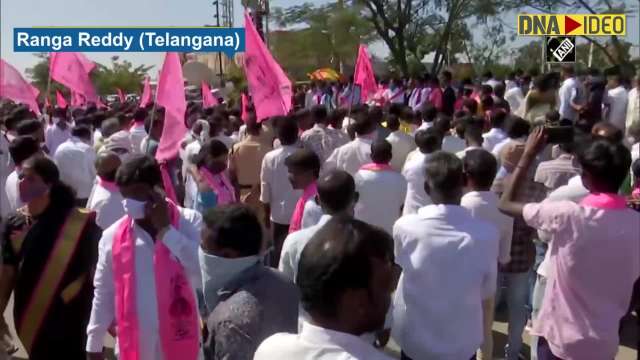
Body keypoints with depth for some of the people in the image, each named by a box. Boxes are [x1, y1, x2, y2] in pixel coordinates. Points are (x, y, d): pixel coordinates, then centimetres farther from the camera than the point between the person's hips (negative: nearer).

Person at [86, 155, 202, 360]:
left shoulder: (189, 223, -10)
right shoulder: (112, 236, -3)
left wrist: (166, 229, -21)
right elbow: (103, 294, 6)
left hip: (180, 343, -2)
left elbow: (205, 272, -24)